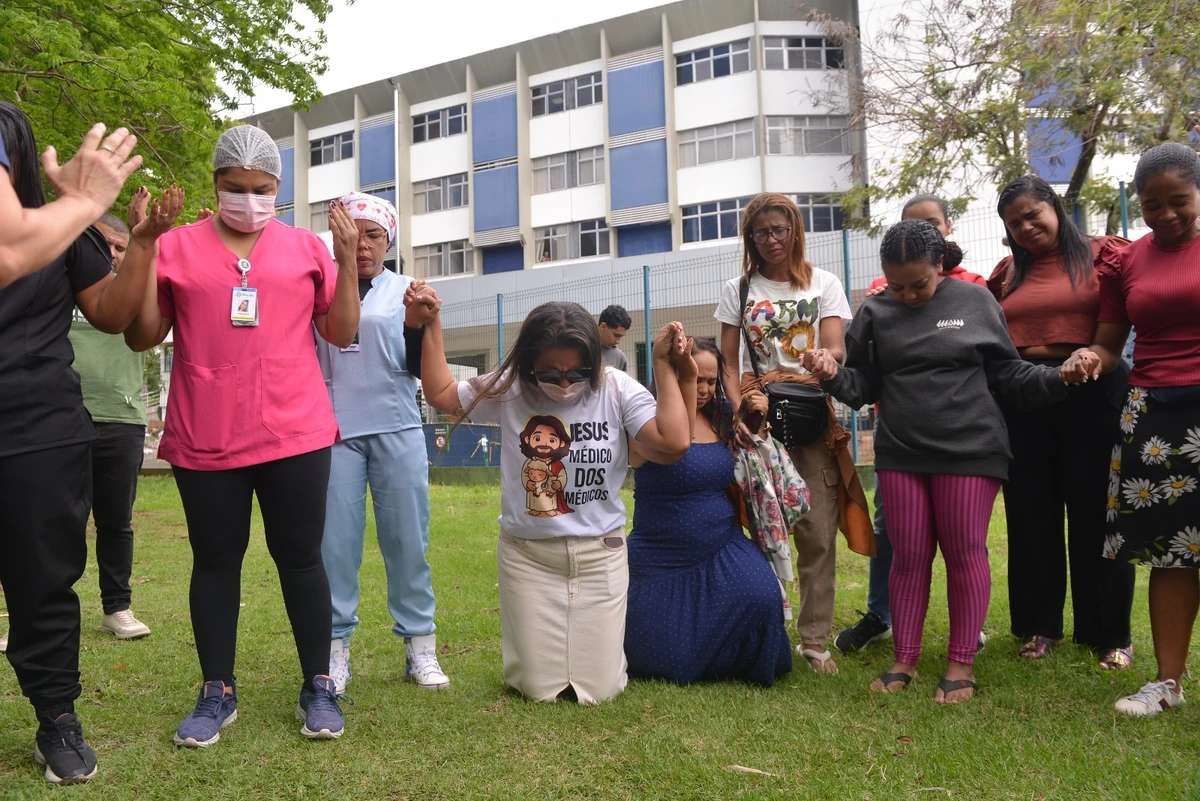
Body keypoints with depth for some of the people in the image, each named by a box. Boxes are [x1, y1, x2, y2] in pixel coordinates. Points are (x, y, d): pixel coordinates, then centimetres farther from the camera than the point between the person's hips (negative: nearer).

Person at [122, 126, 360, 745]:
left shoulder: (307, 247, 8)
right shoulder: (177, 246, 6)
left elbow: (341, 333, 7)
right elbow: (142, 337, 5)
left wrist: (347, 259, -4)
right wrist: (139, 253, -6)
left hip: (294, 434, 0)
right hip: (205, 440, 1)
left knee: (300, 557, 5)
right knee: (215, 562, 9)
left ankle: (318, 688, 16)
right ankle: (217, 694, 22)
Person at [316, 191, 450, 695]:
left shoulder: (404, 291, 9)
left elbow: (419, 369, 6)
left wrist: (416, 324, -15)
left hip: (397, 430, 1)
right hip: (334, 430, 0)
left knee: (407, 539, 2)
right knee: (334, 542, -1)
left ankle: (420, 646, 9)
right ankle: (335, 649, 8)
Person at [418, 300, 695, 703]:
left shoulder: (617, 389, -8)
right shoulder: (509, 389, -6)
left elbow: (673, 443, -20)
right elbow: (440, 393, 5)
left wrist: (664, 366, -19)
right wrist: (430, 326, -2)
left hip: (599, 555, 0)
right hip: (527, 556, 1)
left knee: (599, 689, 4)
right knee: (540, 689, 6)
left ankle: (602, 637, 38)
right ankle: (534, 639, 41)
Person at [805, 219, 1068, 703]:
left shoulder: (975, 301, 0)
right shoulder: (875, 313, 5)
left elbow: (1006, 373, 3)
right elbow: (864, 385, 7)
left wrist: (1059, 378, -12)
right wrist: (832, 375, -13)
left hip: (969, 450, -2)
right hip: (900, 454, 2)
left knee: (964, 554, 3)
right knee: (909, 557, 8)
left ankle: (962, 663, 15)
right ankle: (905, 659, 20)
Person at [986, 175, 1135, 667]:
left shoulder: (1103, 254, -1)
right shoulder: (1006, 274, 12)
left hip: (1090, 393, -4)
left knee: (1095, 511, 4)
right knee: (1030, 514, 9)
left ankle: (1109, 632, 18)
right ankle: (1039, 625, 23)